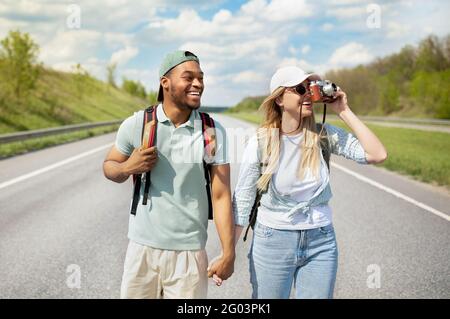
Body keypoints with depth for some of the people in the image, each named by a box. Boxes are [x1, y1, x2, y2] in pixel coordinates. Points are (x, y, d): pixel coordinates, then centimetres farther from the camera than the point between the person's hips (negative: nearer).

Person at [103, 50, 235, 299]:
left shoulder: (213, 132, -4)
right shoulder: (136, 124, -4)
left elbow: (221, 196, -4)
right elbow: (109, 167, 10)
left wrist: (228, 253, -7)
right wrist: (128, 168, -12)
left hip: (190, 252, 0)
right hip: (142, 247, 1)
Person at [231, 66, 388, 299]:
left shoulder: (324, 135, -5)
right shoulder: (260, 142, -10)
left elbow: (378, 155, -14)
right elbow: (242, 201, -4)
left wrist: (344, 112, -13)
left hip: (321, 242, 2)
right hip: (272, 242, -2)